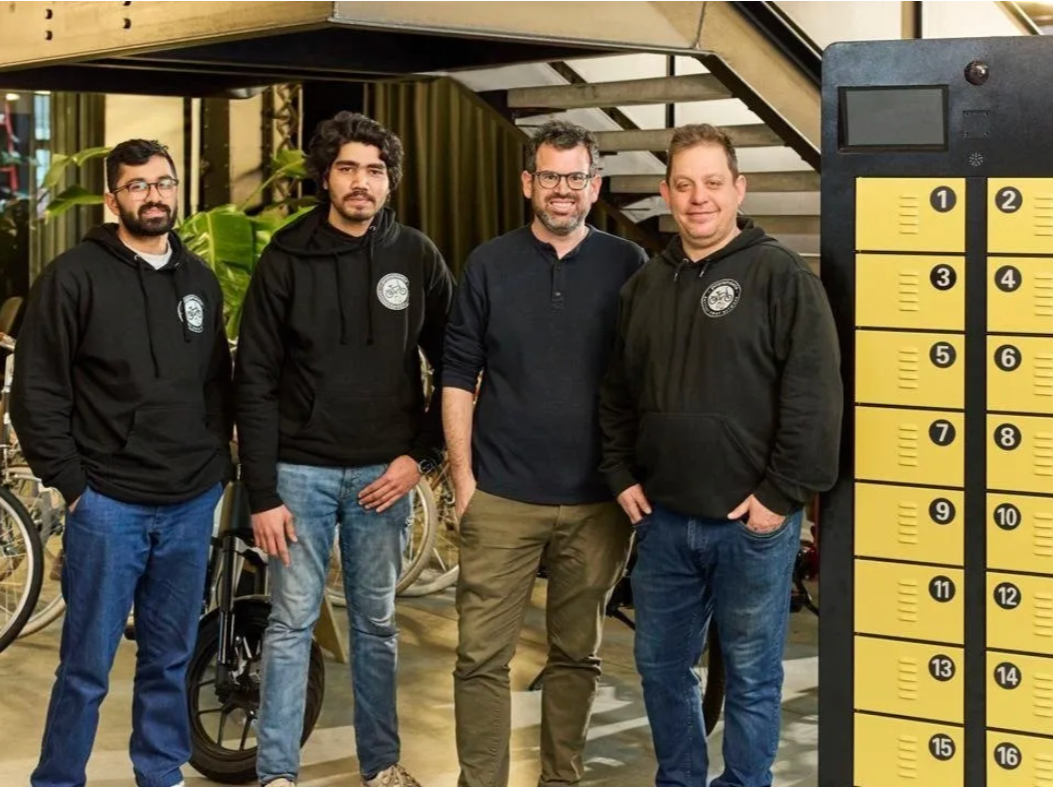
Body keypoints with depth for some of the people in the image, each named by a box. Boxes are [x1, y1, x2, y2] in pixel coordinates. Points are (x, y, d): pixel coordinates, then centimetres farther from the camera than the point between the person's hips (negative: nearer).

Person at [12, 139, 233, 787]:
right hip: (108, 504, -4)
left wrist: (218, 463, 9)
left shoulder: (201, 280, 12)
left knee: (171, 658, 13)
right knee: (87, 666, -1)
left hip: (192, 504, 5)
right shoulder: (75, 276, -4)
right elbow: (37, 392, -5)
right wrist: (71, 481, -8)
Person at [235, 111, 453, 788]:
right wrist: (262, 493, -8)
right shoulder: (287, 259, -3)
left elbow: (454, 367, 6)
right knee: (292, 623, 2)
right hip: (301, 469, -1)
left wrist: (421, 454, -3)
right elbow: (256, 382, -4)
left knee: (377, 623, 12)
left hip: (383, 472, 1)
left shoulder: (417, 257, 1)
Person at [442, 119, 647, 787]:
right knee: (482, 656, -1)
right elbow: (459, 376, 5)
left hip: (597, 503, 1)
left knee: (578, 655, 11)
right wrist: (463, 477, -1)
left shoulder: (628, 266, 2)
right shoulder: (490, 265, 3)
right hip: (501, 499, 0)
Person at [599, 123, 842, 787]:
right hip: (663, 518, 6)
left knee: (751, 677, 6)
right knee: (661, 665, 15)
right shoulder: (647, 285, 10)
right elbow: (618, 393, 17)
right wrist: (622, 475, 6)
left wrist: (781, 495, -15)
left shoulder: (782, 276, -8)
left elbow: (815, 397, -13)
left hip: (752, 521, -6)